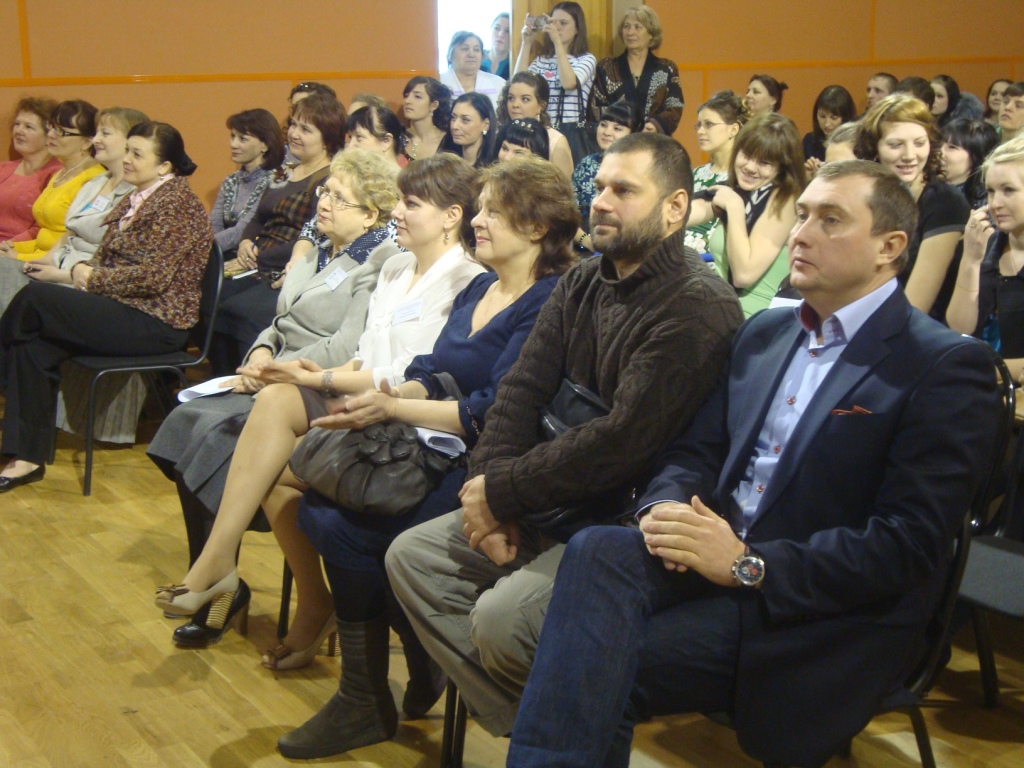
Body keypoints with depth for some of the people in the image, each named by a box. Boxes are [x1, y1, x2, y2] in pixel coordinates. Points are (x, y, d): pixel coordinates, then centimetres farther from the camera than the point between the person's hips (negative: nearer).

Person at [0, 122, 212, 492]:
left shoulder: (176, 202, -12)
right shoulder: (137, 199, 16)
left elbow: (152, 277, -20)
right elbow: (107, 257, 19)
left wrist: (93, 279, -11)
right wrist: (83, 269, -3)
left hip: (157, 323, -9)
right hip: (125, 310, 9)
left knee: (34, 298, -18)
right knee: (34, 345, -13)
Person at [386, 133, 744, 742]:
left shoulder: (698, 307, -17)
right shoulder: (581, 285, 10)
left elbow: (625, 439, -24)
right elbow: (522, 390, 5)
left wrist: (503, 491, -16)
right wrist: (487, 495, -11)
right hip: (553, 504, 9)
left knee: (501, 616, -28)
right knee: (411, 555, 1)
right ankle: (518, 723, 3)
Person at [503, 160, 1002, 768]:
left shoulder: (948, 367, -7)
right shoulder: (766, 332, 17)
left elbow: (912, 547, -14)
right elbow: (698, 450, 17)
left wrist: (751, 563, -20)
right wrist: (666, 506, -8)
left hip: (827, 614, -6)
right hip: (713, 555, 6)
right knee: (599, 549, -27)